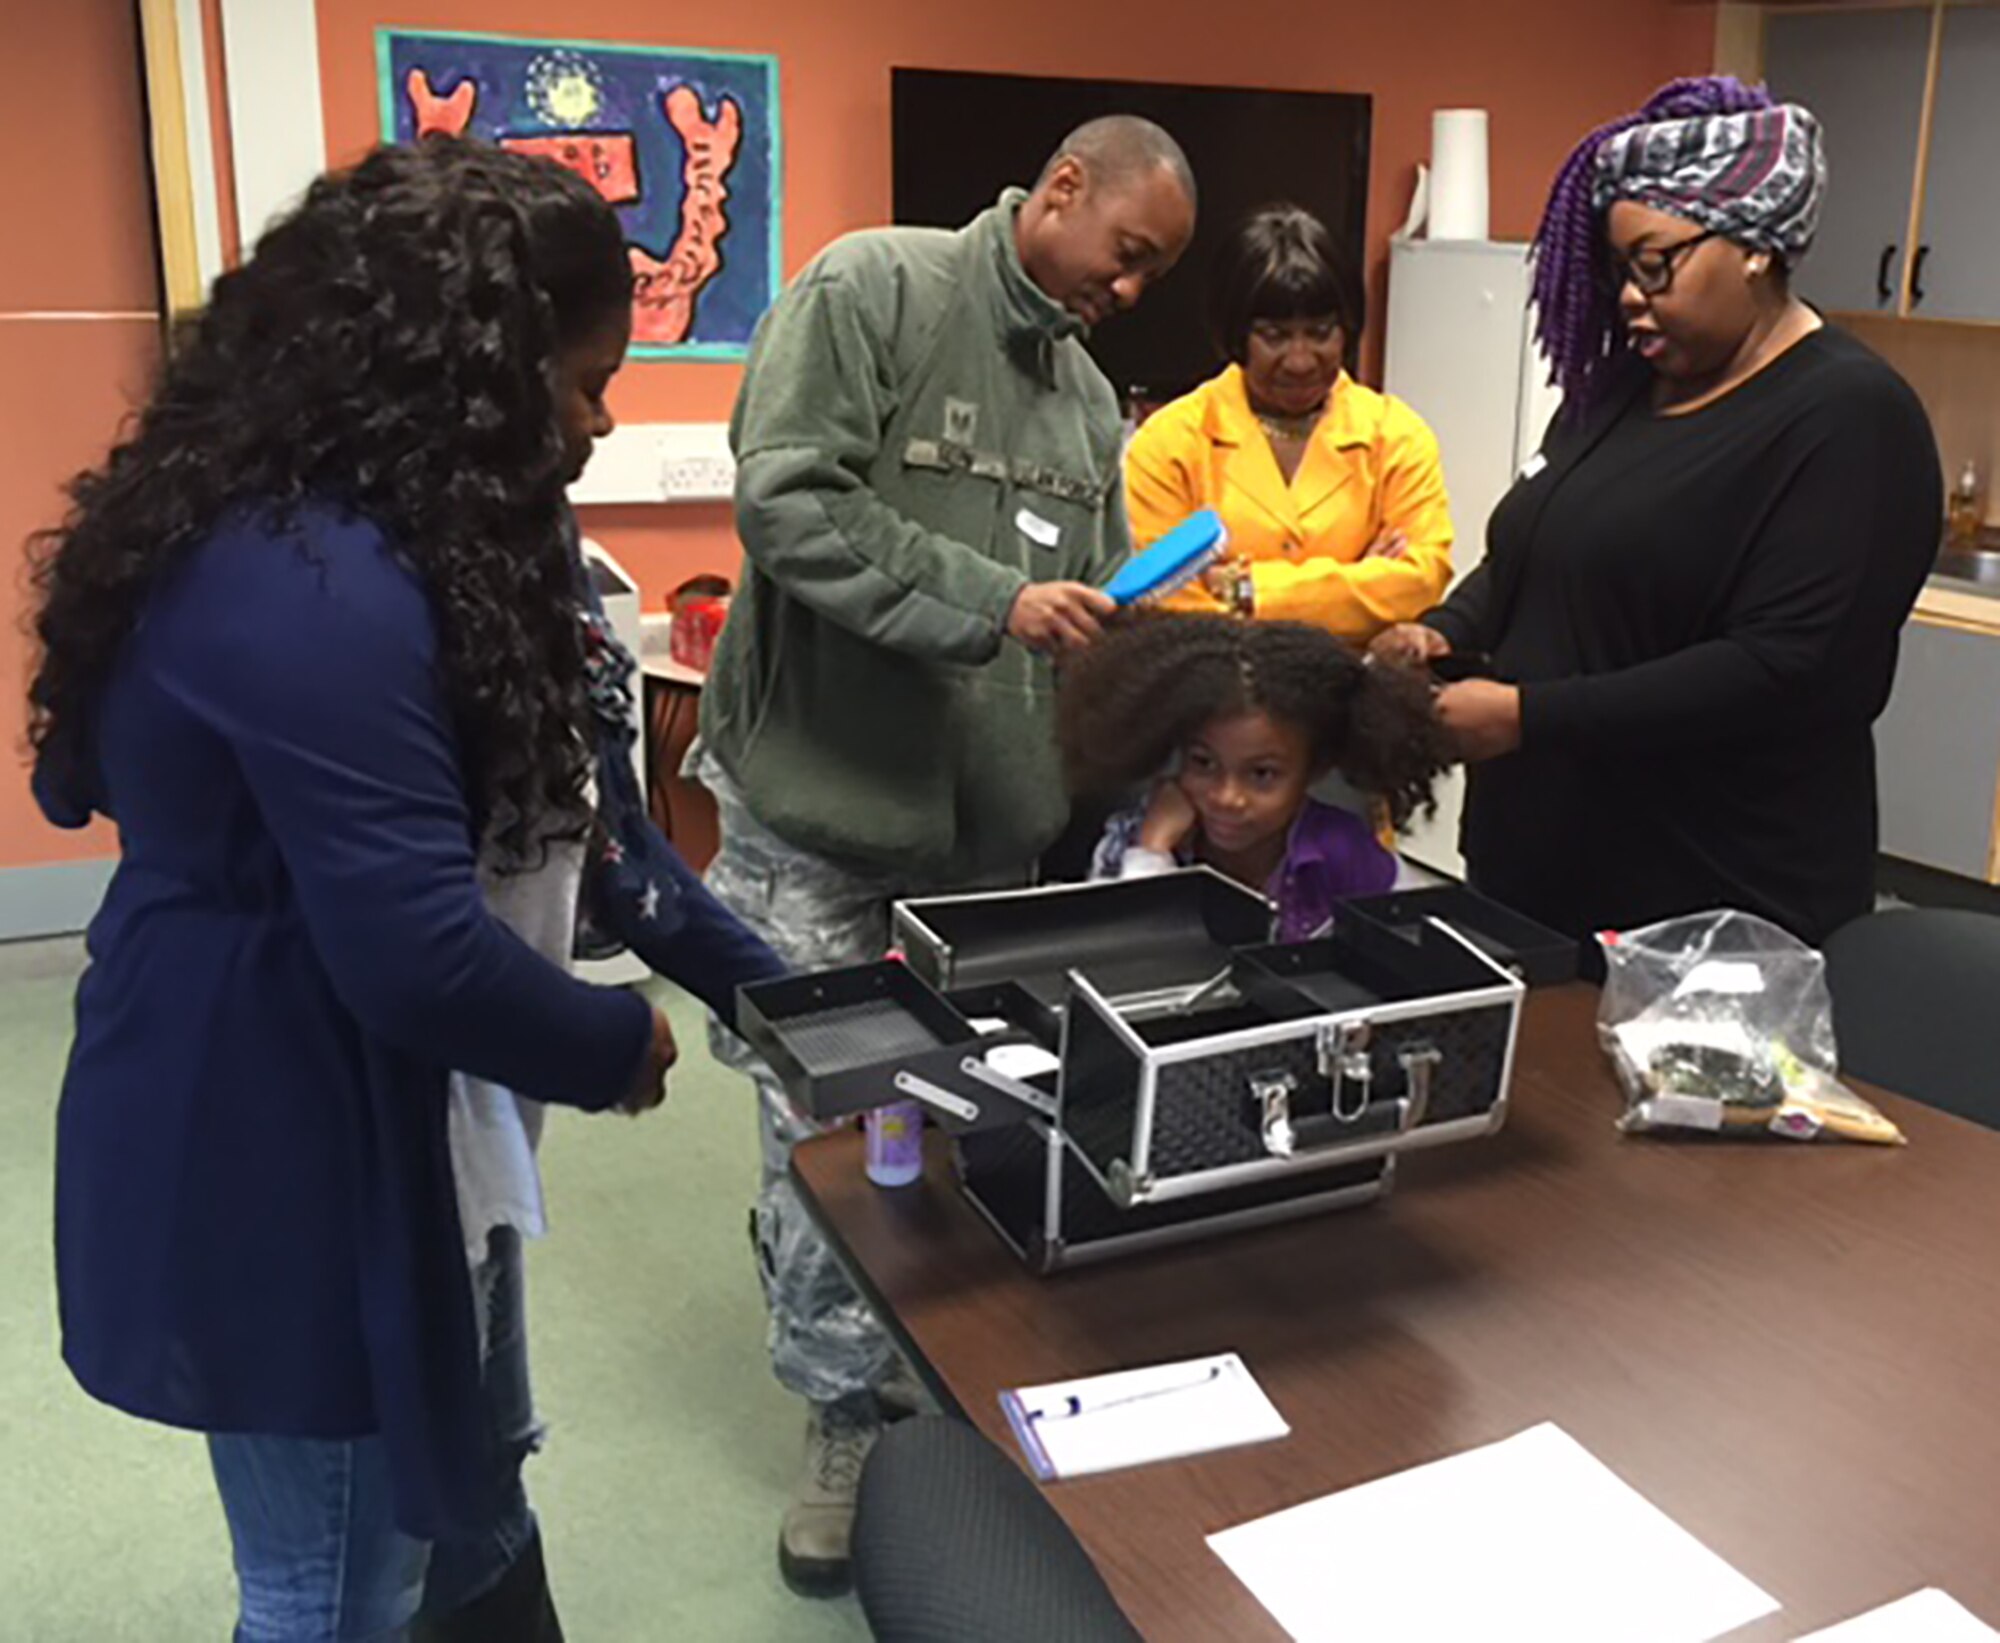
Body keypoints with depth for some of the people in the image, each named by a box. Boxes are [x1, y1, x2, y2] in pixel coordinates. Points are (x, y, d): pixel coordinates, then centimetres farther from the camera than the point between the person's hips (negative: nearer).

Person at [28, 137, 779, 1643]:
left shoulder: (406, 535, 6)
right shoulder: (313, 583, -29)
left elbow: (545, 805, 10)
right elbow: (418, 952, -32)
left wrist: (750, 972, 6)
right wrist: (618, 1046, -13)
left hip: (390, 1136, 10)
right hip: (279, 1168, -10)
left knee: (472, 1502, 28)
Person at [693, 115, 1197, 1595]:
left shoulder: (1089, 395, 13)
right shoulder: (871, 288, -8)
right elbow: (787, 500, -20)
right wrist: (993, 600, -23)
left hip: (992, 814, 6)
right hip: (823, 801, -6)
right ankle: (847, 1420, 19)